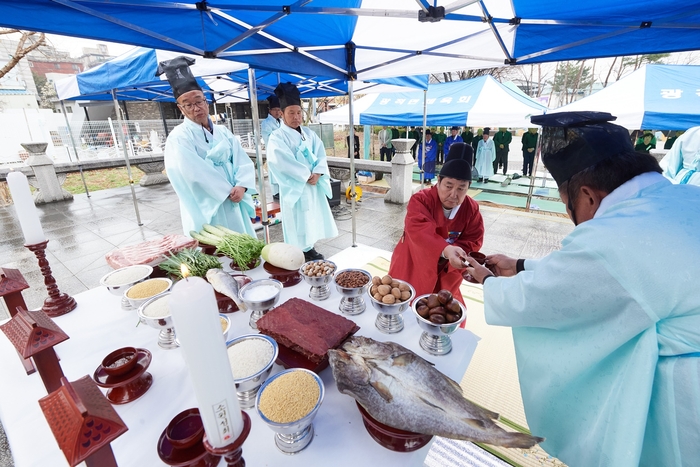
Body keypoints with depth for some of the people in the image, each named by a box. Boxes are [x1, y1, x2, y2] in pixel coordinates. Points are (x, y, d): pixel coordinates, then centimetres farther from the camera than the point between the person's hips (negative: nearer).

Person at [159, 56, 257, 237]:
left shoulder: (223, 132, 11)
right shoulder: (179, 138, -7)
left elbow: (243, 161, 3)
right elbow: (195, 174, -17)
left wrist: (241, 186, -14)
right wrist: (228, 190, -13)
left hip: (234, 205, 5)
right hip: (207, 210, -5)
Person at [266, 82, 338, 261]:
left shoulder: (309, 134, 10)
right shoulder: (277, 137, -8)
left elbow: (321, 154, 3)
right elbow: (283, 162, -20)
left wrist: (317, 173, -15)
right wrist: (306, 175, -18)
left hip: (314, 185, 6)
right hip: (294, 187, -6)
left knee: (312, 219, 13)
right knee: (296, 222, 0)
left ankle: (309, 249, 27)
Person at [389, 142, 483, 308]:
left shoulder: (472, 209, -8)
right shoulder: (420, 200, -21)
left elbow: (472, 242, -9)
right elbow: (419, 231, -39)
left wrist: (456, 253, -29)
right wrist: (445, 249, -54)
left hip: (444, 271, 3)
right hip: (412, 268, -3)